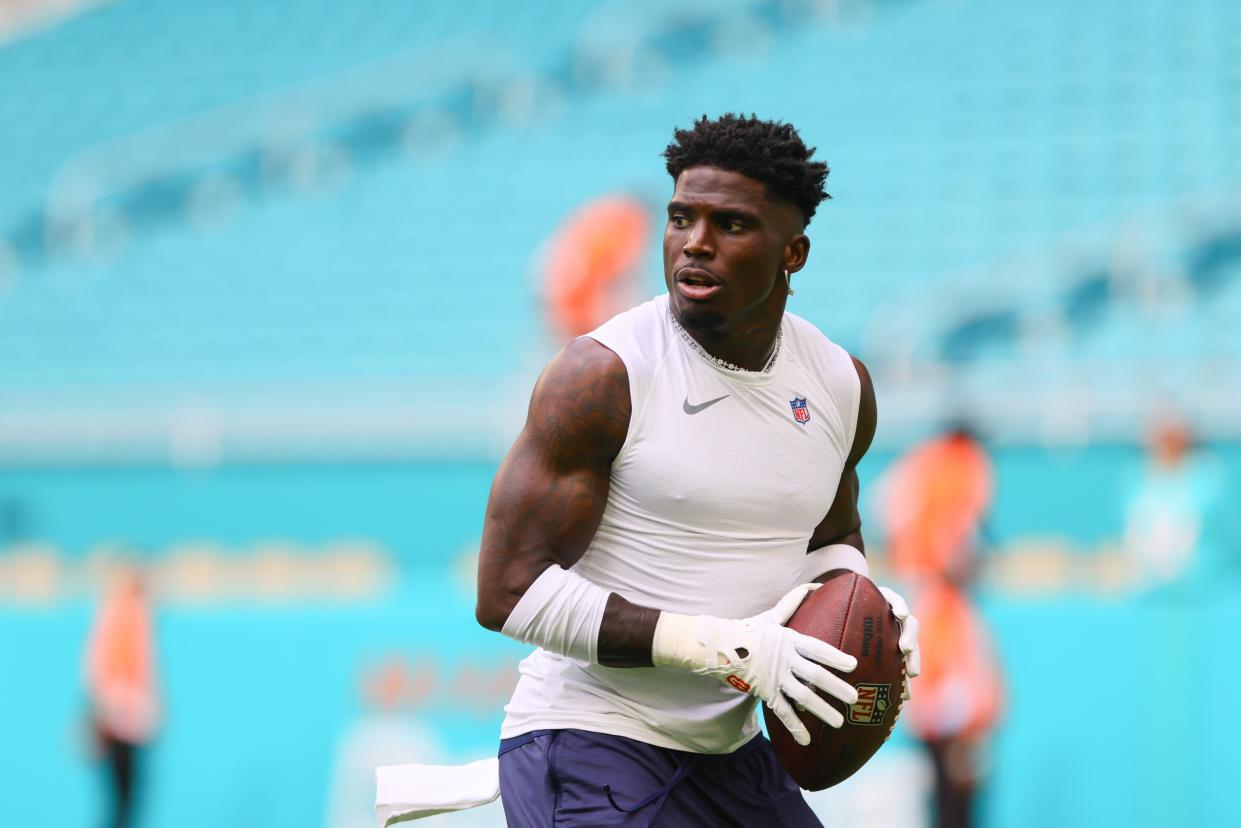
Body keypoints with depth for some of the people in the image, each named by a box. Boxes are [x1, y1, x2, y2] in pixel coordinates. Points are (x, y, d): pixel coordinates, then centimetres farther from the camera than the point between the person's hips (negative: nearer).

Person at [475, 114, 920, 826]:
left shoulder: (843, 385, 4)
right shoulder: (603, 375, -14)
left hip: (727, 753, 6)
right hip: (588, 739, -6)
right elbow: (508, 591, -18)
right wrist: (723, 646, -23)